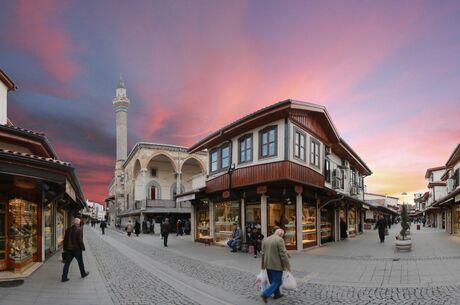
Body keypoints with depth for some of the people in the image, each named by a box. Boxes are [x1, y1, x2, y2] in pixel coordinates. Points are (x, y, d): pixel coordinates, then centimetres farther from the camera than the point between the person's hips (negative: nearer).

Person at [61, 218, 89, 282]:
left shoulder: (68, 229, 2)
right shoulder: (79, 230, -16)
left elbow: (65, 239, 7)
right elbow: (80, 240, -19)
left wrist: (65, 248, 15)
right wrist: (83, 247, -7)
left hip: (68, 249, 4)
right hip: (77, 249, -4)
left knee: (67, 263, 8)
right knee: (80, 262, 14)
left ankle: (64, 277, 4)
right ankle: (83, 273, 30)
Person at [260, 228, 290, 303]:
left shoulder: (265, 240, 7)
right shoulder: (279, 240, -16)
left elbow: (263, 254, 12)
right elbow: (283, 254, -18)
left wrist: (263, 265, 19)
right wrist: (288, 266, -11)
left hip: (268, 265, 7)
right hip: (277, 265, -7)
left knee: (273, 281, 19)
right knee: (277, 282, 2)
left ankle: (277, 294, 27)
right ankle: (265, 294, -8)